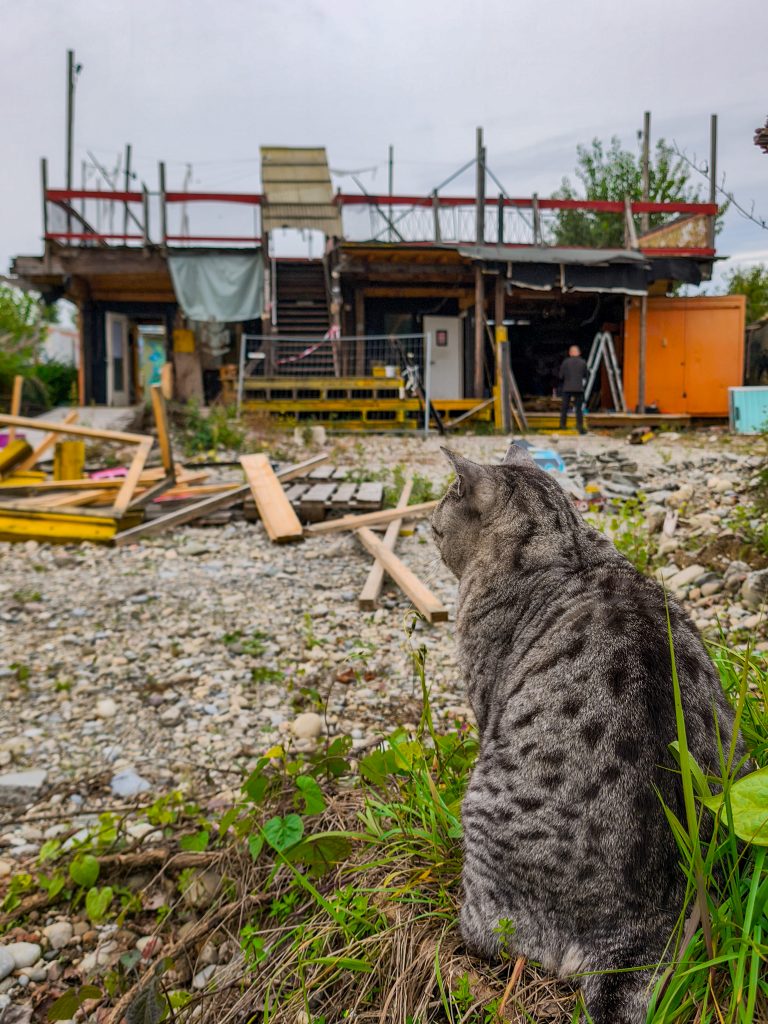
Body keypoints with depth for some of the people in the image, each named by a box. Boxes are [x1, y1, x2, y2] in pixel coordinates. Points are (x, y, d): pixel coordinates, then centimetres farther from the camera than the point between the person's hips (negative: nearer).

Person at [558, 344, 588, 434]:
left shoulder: (565, 362, -2)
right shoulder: (583, 362, 1)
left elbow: (561, 376, -2)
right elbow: (585, 376, 7)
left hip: (567, 388, 0)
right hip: (579, 388, 0)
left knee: (564, 407, 13)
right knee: (579, 408, 3)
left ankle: (562, 425, 18)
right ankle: (580, 427, -4)